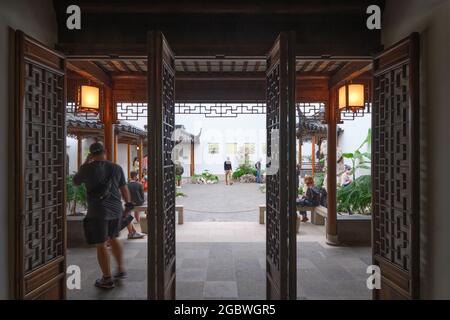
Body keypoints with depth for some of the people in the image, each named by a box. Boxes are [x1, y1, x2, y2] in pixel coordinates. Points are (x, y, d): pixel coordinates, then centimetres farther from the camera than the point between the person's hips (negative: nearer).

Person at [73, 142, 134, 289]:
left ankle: (107, 279, 13)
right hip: (116, 210, 4)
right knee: (113, 239, 22)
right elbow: (124, 188, 8)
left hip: (98, 212, -4)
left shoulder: (87, 169, -6)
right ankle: (121, 270, 28)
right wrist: (128, 204, 20)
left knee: (101, 245, 5)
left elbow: (75, 182, 13)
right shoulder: (116, 168, 2)